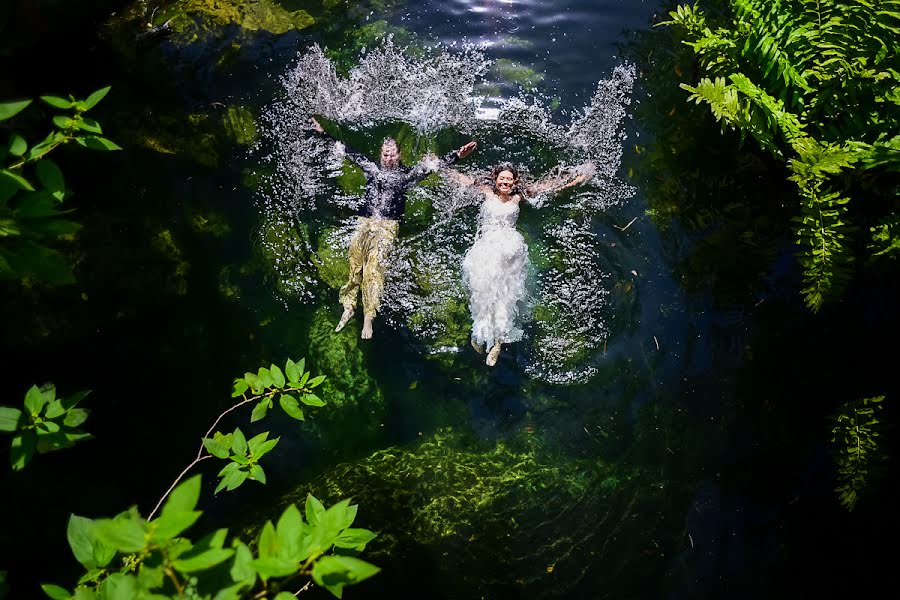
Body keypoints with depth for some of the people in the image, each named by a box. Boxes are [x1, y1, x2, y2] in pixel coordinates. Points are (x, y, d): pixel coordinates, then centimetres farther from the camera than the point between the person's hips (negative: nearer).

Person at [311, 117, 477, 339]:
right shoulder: (372, 168, 15)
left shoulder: (407, 174, 8)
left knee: (373, 269, -17)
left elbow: (432, 165, -1)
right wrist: (324, 133, 23)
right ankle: (348, 308, 3)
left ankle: (368, 317, -18)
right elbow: (347, 151, 20)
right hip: (364, 223, 3)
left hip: (387, 226, -3)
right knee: (354, 266, -6)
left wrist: (457, 155, -12)